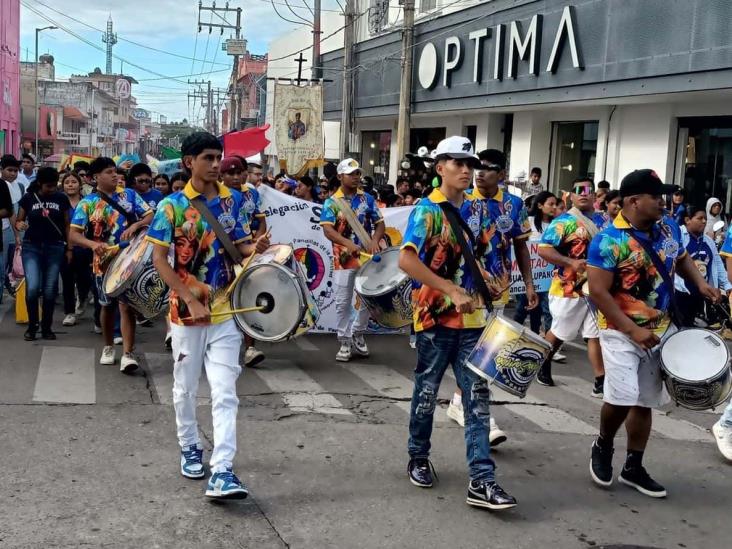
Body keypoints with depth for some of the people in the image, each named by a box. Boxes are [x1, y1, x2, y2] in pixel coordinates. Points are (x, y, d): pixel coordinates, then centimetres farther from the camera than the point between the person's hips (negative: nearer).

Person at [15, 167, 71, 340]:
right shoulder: (28, 198, -1)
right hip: (31, 247, -1)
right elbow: (18, 221, 5)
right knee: (32, 287, -13)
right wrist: (20, 225, -19)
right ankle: (32, 326, 6)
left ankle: (46, 327, 16)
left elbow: (67, 224, 7)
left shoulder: (61, 199, 1)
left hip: (55, 248, 1)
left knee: (50, 290, 1)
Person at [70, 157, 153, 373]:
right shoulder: (87, 203, -2)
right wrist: (93, 244, -28)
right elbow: (73, 234, -9)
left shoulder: (129, 195, 3)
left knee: (127, 306, -7)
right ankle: (108, 347, 35)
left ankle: (128, 354, -8)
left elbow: (150, 216, 1)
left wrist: (135, 226, -19)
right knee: (108, 306, 16)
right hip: (104, 262, 1)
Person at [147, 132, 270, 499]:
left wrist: (255, 248, -14)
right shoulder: (172, 206, -8)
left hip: (225, 311, 2)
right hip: (186, 310, -2)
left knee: (225, 393, -6)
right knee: (185, 388, 13)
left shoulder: (231, 200, 4)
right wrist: (191, 300, -18)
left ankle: (222, 472, -8)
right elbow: (159, 259, -10)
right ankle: (190, 448, 35)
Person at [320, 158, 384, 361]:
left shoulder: (367, 199, 7)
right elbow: (327, 229, -13)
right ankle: (345, 341, 13)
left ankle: (357, 333, 26)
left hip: (367, 255, 3)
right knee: (343, 302, 1)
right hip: (344, 257, -3)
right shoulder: (332, 202, -2)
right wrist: (347, 243, -30)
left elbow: (379, 223, 7)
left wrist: (375, 240, -14)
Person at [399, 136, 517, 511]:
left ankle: (482, 482, 0)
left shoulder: (477, 208, 8)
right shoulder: (427, 210, -11)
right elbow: (406, 260, -24)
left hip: (472, 318, 5)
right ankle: (418, 459, 31)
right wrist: (452, 290, -27)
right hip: (435, 316, -5)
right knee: (427, 392, 10)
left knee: (478, 398, 0)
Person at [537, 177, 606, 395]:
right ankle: (541, 366, 32)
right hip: (569, 289, -6)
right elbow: (543, 249, -19)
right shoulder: (564, 221, -12)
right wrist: (571, 263, -26)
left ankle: (600, 382, 3)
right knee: (559, 333, 9)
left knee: (596, 334, 2)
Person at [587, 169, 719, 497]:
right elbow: (598, 292, -20)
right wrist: (633, 331, -24)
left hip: (662, 330, 6)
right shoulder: (608, 241, -19)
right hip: (622, 332, -6)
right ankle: (603, 447, 13)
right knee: (622, 397, -17)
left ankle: (633, 468, 25)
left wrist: (700, 284, -1)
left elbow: (682, 260, 20)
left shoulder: (669, 228, 1)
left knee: (646, 401, 11)